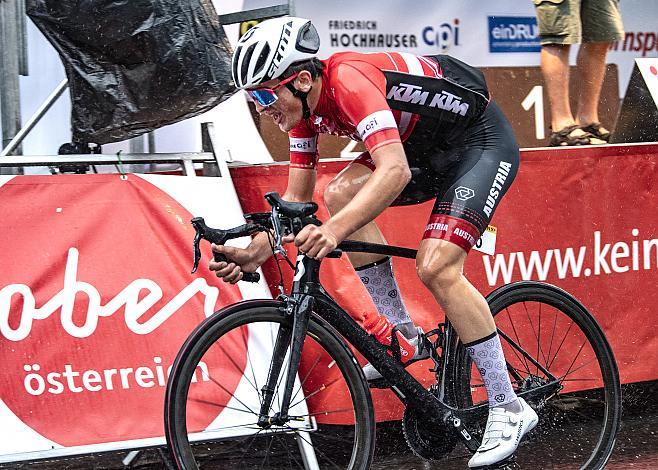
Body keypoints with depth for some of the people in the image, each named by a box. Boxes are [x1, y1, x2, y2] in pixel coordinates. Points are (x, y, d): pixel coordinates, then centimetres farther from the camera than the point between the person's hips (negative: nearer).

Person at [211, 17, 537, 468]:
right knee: (340, 193, -11)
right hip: (430, 148, 9)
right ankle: (402, 333, -1)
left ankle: (508, 409, -13)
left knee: (436, 267, -21)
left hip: (485, 142, -9)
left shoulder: (348, 80, -31)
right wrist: (254, 254, -13)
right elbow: (296, 200, 2)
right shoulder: (306, 106, -4)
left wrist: (335, 230, -54)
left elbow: (395, 172, -43)